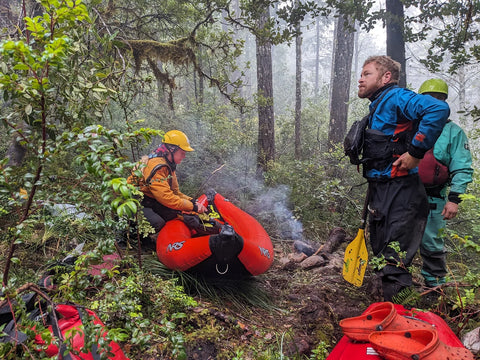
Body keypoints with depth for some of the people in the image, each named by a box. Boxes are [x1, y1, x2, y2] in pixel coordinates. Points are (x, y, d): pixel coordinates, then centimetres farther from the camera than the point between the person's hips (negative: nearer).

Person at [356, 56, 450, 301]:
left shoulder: (395, 97, -10)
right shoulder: (377, 107, 19)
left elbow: (438, 109, -28)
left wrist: (416, 152, -25)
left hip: (399, 193, -10)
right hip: (381, 191, 11)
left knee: (394, 264, -7)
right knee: (381, 253, 19)